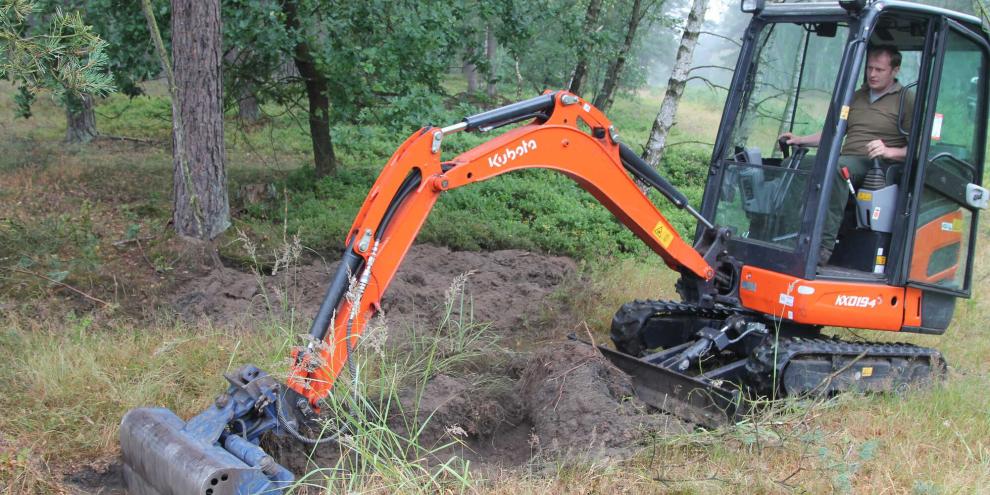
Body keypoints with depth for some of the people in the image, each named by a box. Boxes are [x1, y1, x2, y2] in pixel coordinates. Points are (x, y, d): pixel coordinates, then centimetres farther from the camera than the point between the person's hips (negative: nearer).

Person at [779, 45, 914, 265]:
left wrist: (891, 152, -21)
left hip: (878, 166, -6)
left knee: (835, 167, -39)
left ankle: (823, 246, -44)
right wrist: (801, 140, 14)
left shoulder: (905, 102, 5)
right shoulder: (856, 97, 25)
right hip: (846, 159, 6)